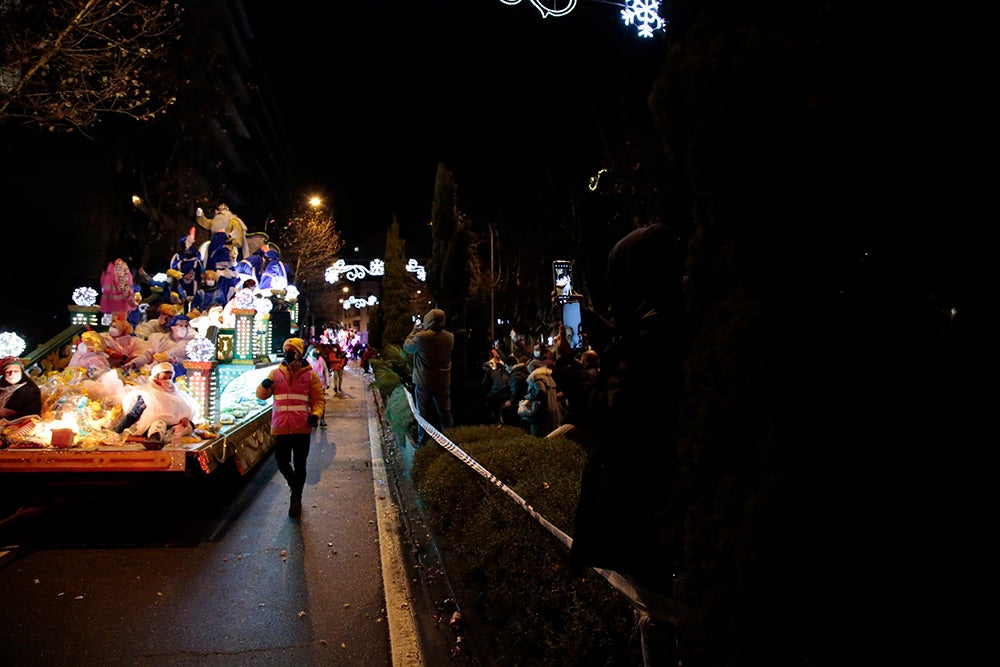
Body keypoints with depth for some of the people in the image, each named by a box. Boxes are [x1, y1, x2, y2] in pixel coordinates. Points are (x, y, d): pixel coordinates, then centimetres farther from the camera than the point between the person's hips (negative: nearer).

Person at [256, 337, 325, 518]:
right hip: (281, 427, 2)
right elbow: (262, 395, 7)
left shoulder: (310, 375, 1)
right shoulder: (276, 373, 8)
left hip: (302, 428, -2)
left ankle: (296, 498, 24)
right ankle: (296, 488, 35)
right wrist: (264, 385, -16)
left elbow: (319, 399, 1)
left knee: (299, 465, 6)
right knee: (282, 463, 6)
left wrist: (315, 414, -18)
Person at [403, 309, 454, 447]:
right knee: (445, 412, 14)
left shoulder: (421, 337, -20)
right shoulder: (450, 337, -6)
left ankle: (422, 442, 18)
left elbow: (407, 347, -3)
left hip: (424, 382, -3)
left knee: (423, 413, 10)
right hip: (443, 382, 4)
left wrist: (415, 330, 8)